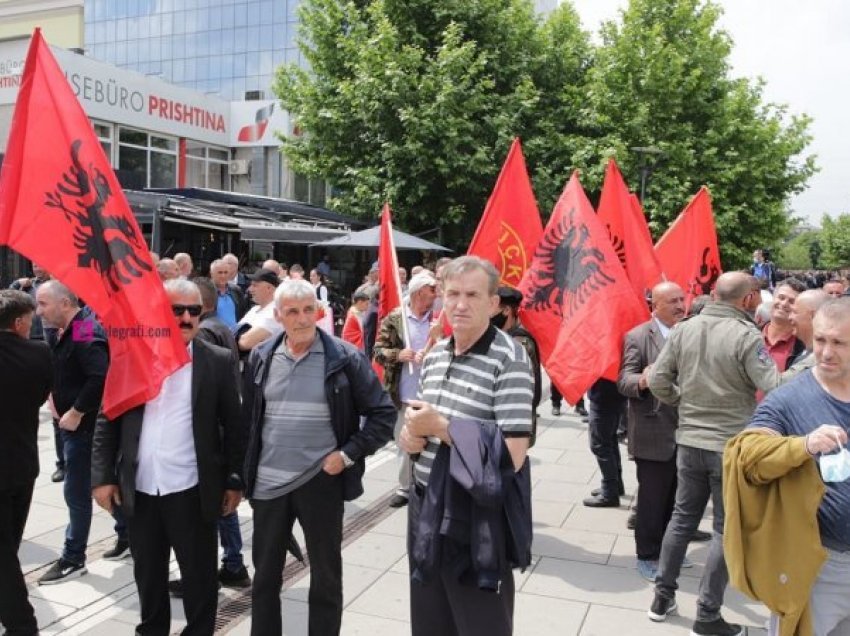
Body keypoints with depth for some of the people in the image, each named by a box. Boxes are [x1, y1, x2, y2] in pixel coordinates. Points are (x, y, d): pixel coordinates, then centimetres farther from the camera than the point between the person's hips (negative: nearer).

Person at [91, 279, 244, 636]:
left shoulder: (218, 361, -4)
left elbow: (233, 425, -2)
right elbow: (108, 420, 4)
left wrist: (234, 482, -3)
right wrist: (103, 476, 0)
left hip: (191, 491, -2)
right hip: (140, 490, 3)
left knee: (199, 574, 10)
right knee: (147, 574, 19)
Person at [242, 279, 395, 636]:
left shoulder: (345, 358, -10)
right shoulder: (261, 358, 1)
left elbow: (383, 414, -7)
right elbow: (247, 417, 10)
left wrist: (348, 454, -13)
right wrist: (245, 472, 9)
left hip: (321, 482, -3)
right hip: (267, 483, 3)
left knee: (326, 576, 13)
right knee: (265, 575, 17)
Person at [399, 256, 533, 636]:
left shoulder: (508, 358, -16)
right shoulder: (434, 354, 7)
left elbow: (512, 454, -22)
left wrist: (441, 427, -18)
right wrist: (411, 436, -4)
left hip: (478, 520, -7)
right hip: (426, 507, 7)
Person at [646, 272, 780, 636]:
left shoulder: (683, 329, -1)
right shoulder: (747, 335, -16)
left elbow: (657, 381, 1)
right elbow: (776, 390, -19)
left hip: (689, 441, 5)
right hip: (733, 446, -5)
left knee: (682, 517, 18)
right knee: (727, 530, 7)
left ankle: (663, 596, 27)